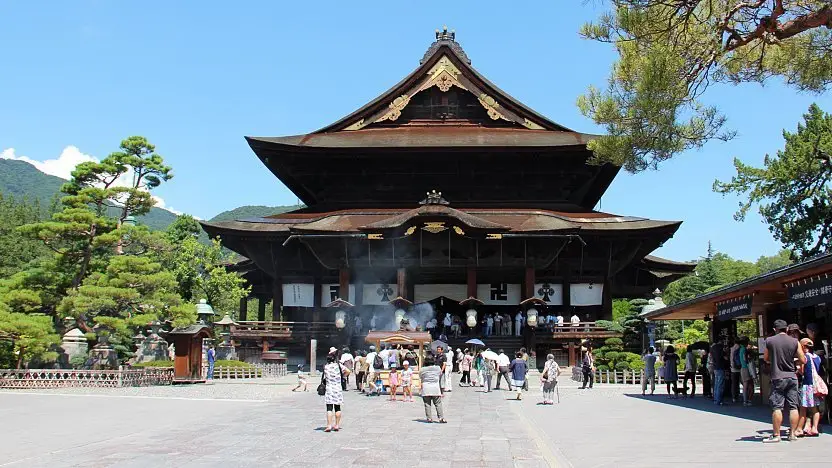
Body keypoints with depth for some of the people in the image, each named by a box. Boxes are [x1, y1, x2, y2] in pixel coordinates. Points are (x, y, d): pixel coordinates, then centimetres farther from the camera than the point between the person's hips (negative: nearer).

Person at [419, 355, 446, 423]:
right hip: (435, 388, 0)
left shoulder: (422, 370, -1)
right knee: (438, 404, 3)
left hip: (425, 388, 0)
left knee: (427, 404, 6)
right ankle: (441, 418, -2)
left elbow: (420, 378, 11)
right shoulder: (438, 368, 2)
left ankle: (429, 418, 3)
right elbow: (440, 374, 20)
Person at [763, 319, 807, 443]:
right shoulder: (794, 342, -2)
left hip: (777, 378, -2)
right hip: (792, 377, 2)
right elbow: (803, 360, 1)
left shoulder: (769, 341, -5)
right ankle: (793, 433, 12)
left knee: (777, 407, -1)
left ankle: (776, 435, 1)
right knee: (793, 407, 8)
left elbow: (766, 359, 6)